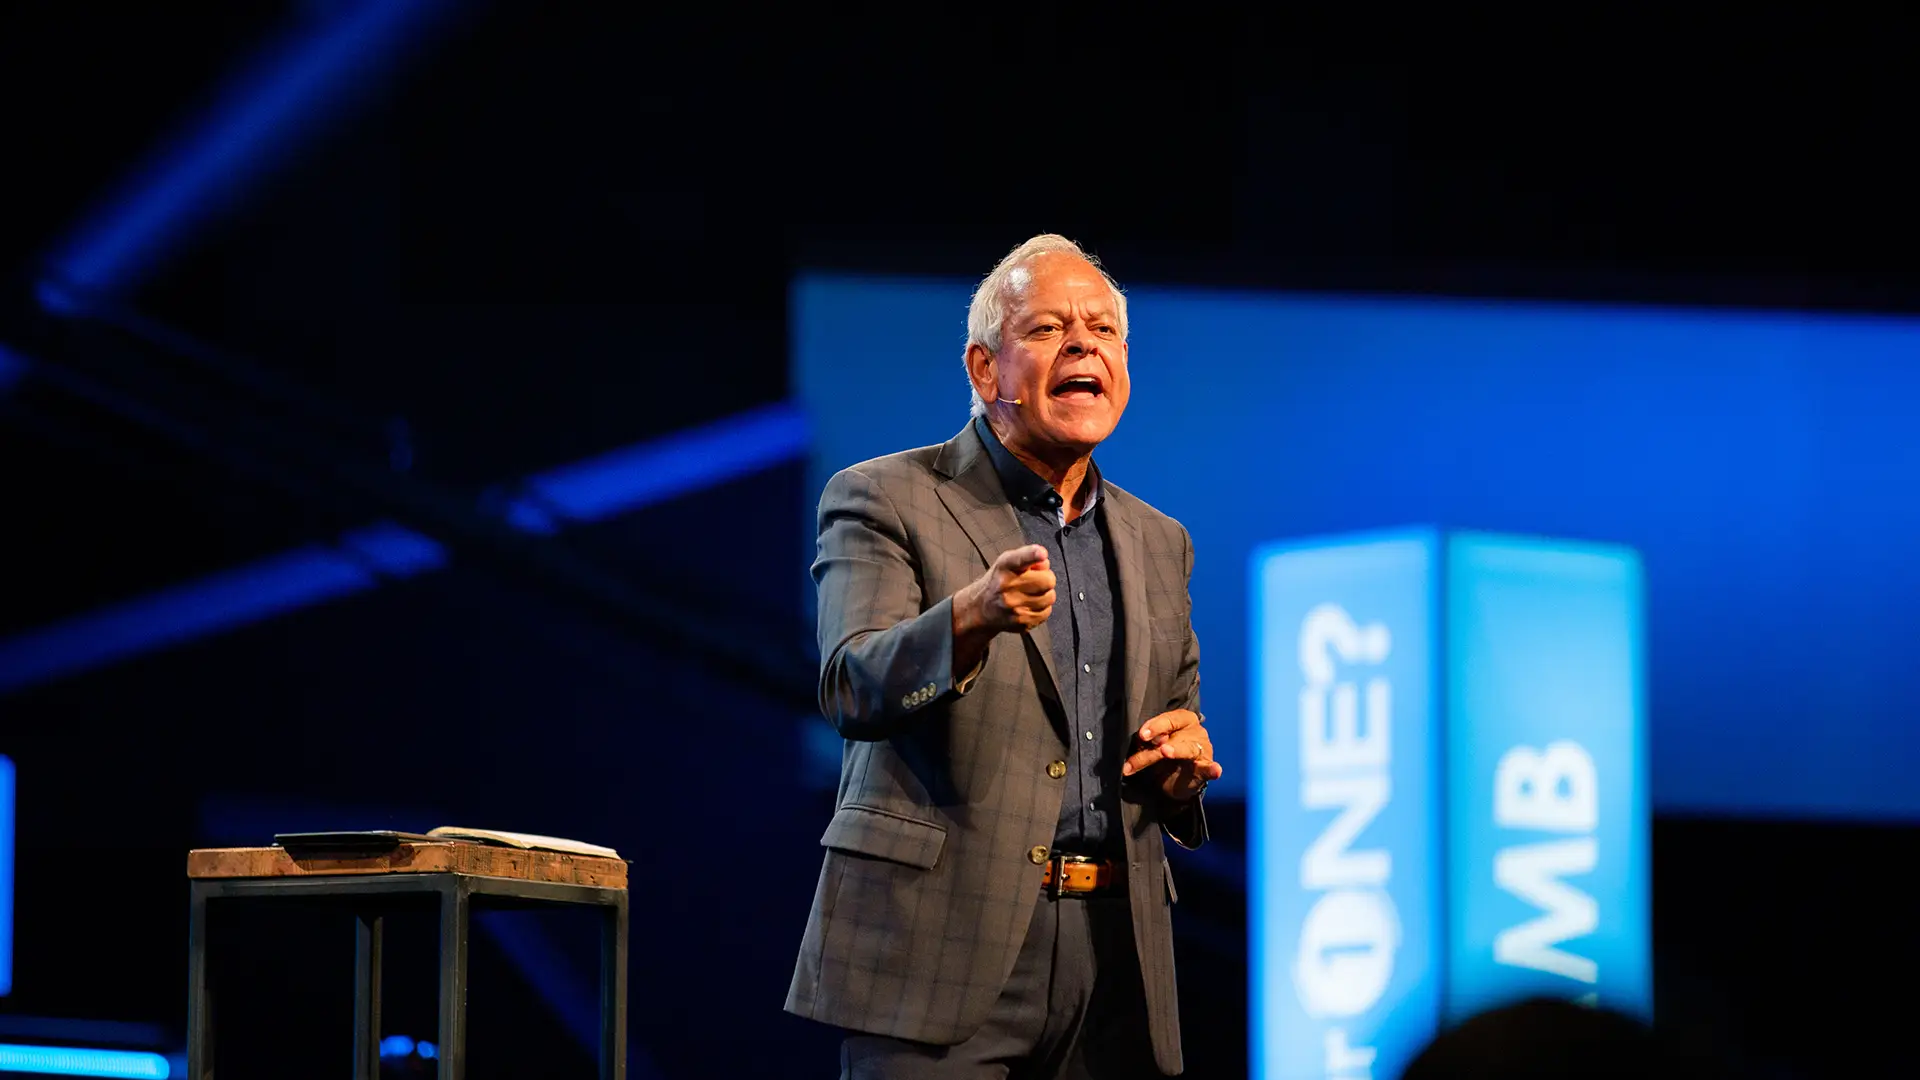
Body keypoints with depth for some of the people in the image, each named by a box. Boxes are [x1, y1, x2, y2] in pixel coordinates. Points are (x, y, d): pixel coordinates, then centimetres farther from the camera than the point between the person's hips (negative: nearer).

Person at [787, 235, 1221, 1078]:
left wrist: (1184, 766, 2)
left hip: (1114, 952, 5)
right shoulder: (883, 501, 1)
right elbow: (853, 689, -14)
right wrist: (971, 617, -33)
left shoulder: (1157, 543, 19)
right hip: (943, 944, -5)